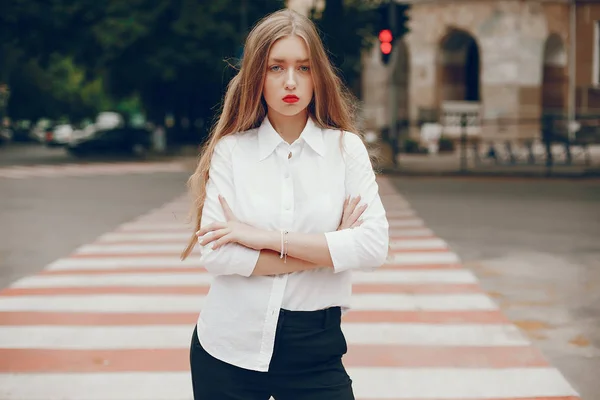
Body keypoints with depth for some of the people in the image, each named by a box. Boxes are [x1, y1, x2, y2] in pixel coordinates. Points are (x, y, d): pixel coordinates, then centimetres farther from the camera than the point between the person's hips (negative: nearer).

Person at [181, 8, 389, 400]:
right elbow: (216, 254, -13)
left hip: (315, 349, 0)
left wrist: (266, 238, -17)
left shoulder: (346, 147, -2)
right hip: (229, 343, 0)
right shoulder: (230, 149, -3)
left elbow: (374, 246, -14)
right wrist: (327, 253, -13)